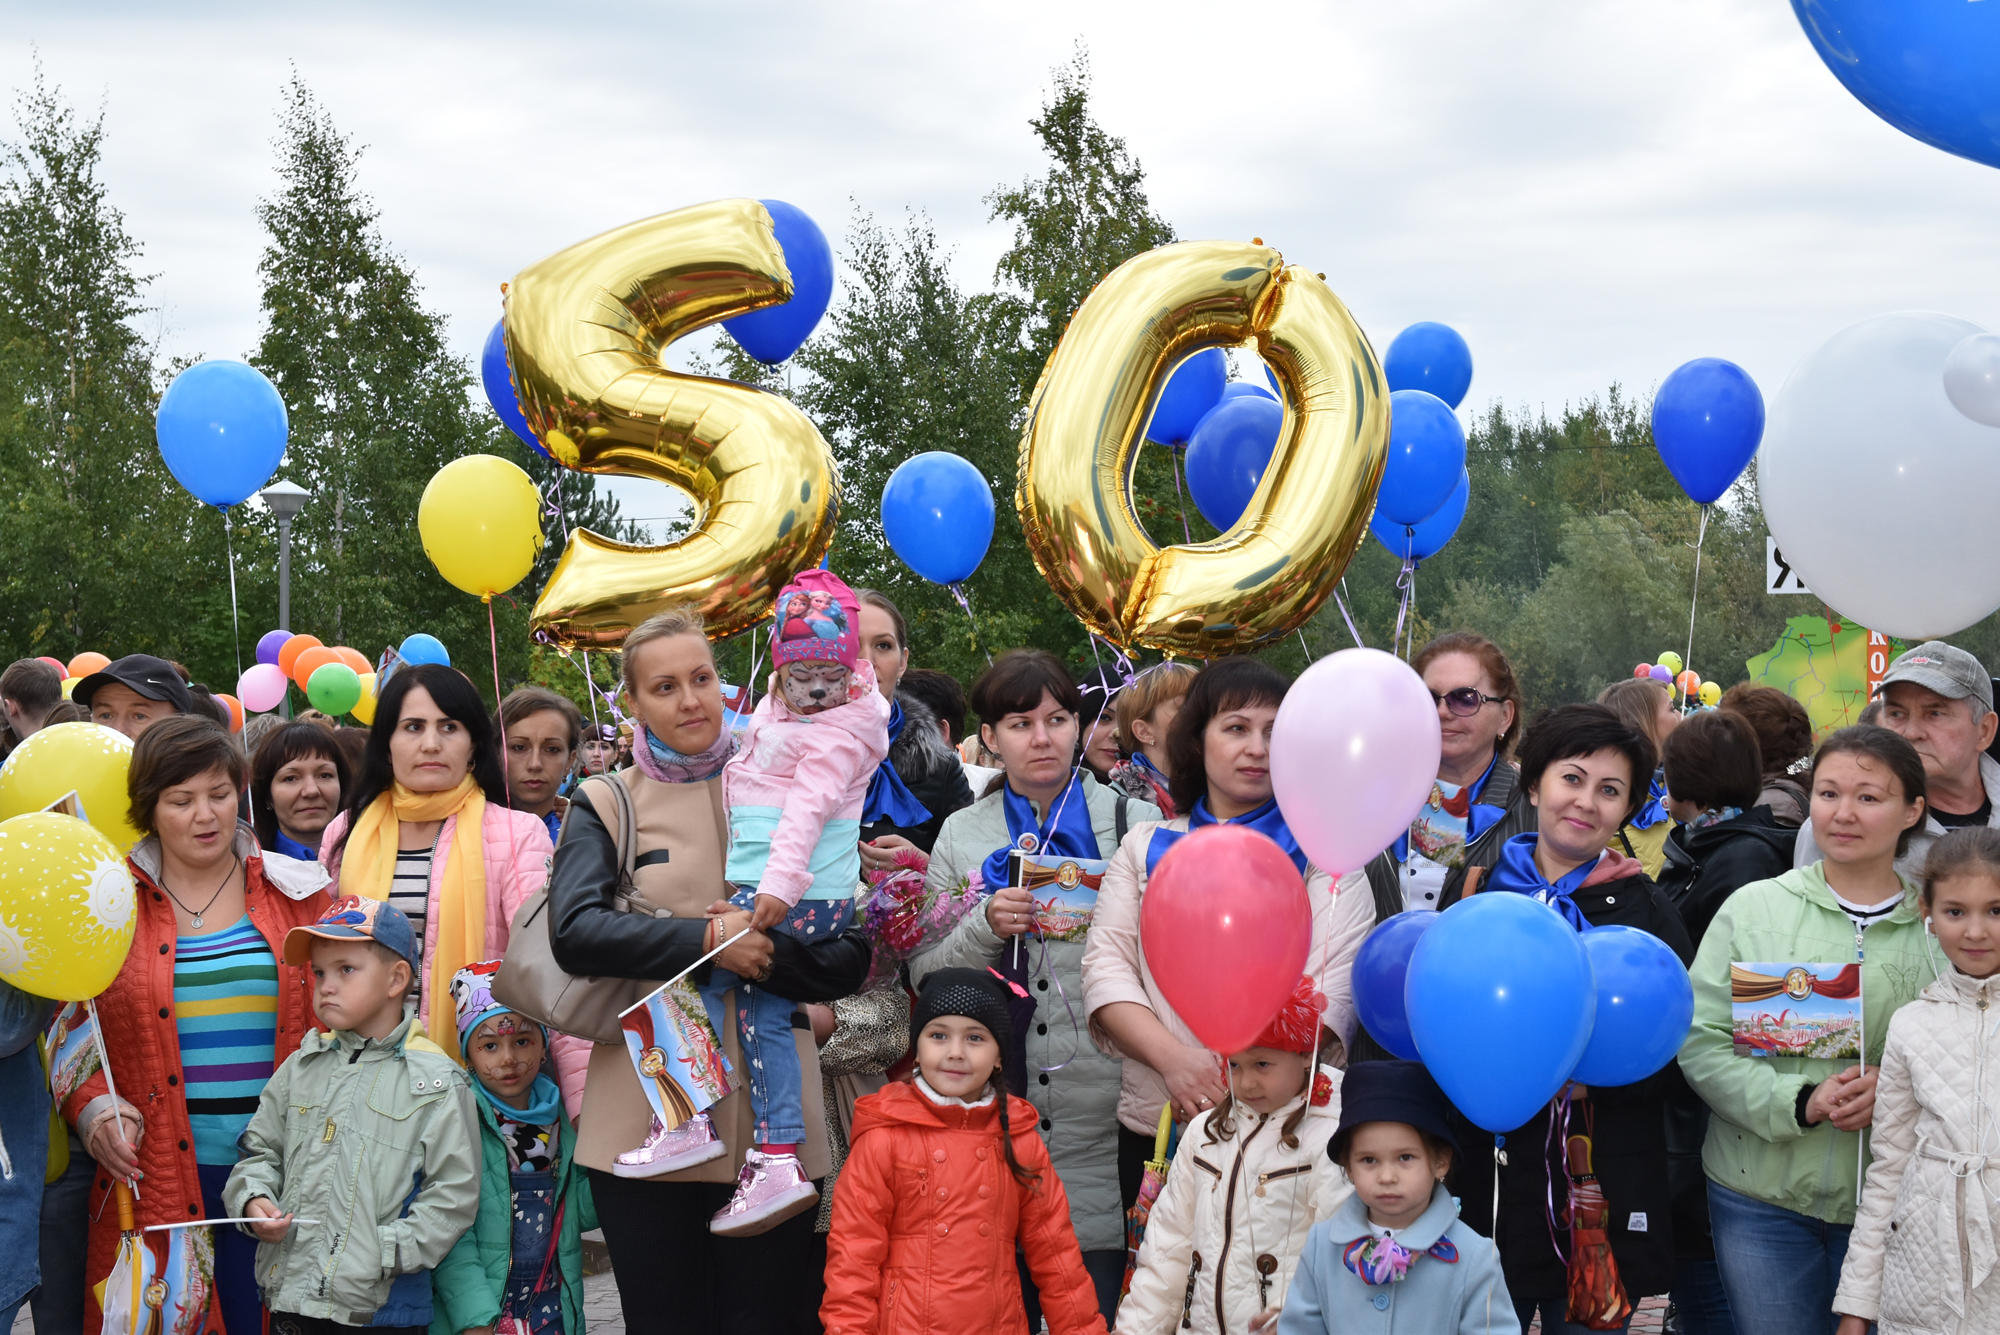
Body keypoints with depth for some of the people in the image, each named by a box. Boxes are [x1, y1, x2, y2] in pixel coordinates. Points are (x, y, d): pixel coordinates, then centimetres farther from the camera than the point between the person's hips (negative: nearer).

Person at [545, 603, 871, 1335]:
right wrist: (705, 941, -19)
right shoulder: (605, 804, 6)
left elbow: (848, 958, 4)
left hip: (768, 1120, 1)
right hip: (643, 1123, -1)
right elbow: (574, 930, -12)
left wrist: (766, 952, -15)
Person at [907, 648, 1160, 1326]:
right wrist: (986, 926, -10)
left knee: (1098, 1309, -3)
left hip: (1104, 1117, -1)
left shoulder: (1135, 824, 6)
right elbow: (926, 974, 7)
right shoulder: (961, 834, 10)